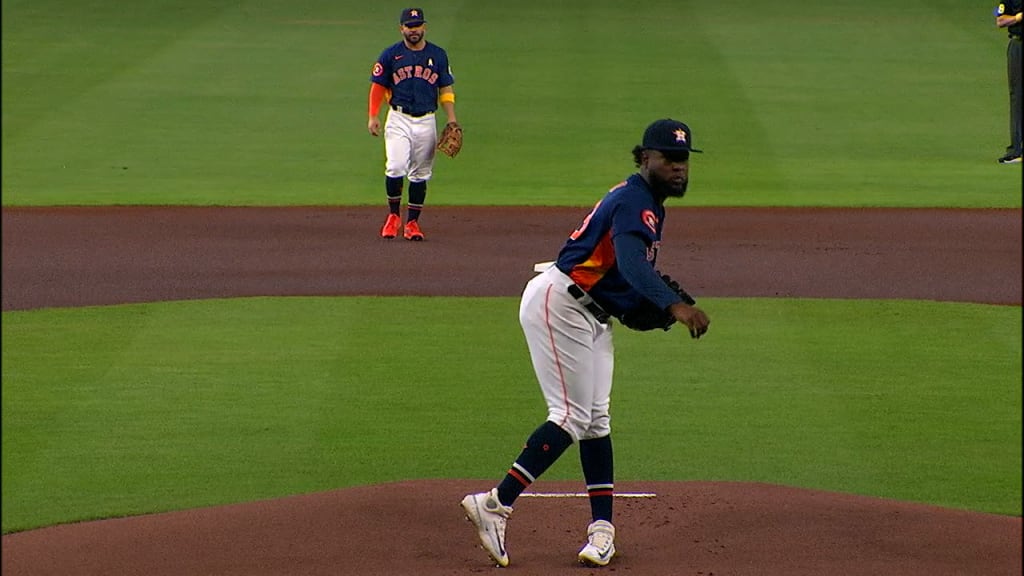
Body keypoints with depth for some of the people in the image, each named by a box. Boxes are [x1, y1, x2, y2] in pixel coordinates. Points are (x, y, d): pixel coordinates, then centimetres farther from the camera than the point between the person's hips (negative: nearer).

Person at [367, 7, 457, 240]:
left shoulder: (438, 55, 7)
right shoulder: (390, 55, 2)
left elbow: (446, 90, 11)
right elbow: (378, 86, 5)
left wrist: (452, 120, 1)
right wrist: (373, 117, -6)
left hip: (426, 122, 2)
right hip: (399, 120, -2)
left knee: (420, 174, 3)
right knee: (396, 168, -16)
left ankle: (412, 222, 11)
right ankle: (393, 216, 2)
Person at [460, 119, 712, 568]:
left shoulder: (649, 205, 15)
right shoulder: (634, 201, -18)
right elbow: (631, 261, -36)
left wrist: (650, 308, 0)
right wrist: (673, 305, -50)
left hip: (593, 317, 11)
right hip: (558, 305, -11)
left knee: (596, 419, 9)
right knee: (572, 415, -14)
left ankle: (602, 527, 11)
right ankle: (496, 504, -16)